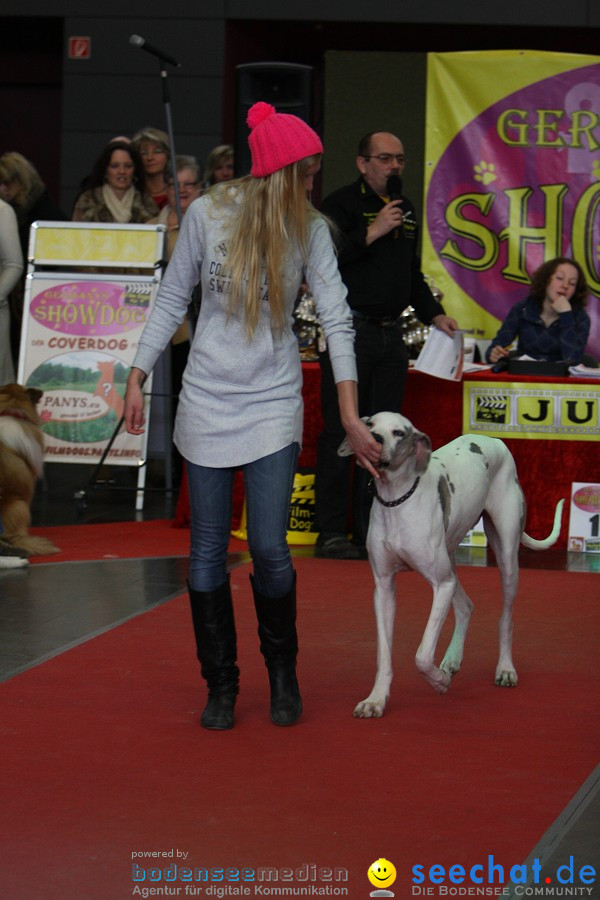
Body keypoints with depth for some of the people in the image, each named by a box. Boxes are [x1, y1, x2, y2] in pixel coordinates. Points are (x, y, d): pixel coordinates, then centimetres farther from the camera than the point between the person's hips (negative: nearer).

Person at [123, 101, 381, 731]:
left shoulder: (309, 230, -4)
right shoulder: (207, 215, -6)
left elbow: (336, 319, -7)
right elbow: (172, 300, 4)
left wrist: (350, 417, -14)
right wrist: (137, 377, 2)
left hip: (274, 404, 0)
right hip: (207, 402, 0)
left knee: (269, 549, -6)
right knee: (208, 553, 4)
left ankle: (282, 672, 18)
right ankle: (220, 685, 20)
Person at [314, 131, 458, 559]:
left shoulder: (406, 209, 17)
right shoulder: (342, 203, -5)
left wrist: (435, 314, 15)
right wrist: (372, 232, -19)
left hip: (391, 332, 7)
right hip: (351, 329, -7)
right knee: (341, 432, -5)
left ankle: (372, 531, 12)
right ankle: (331, 532, 0)